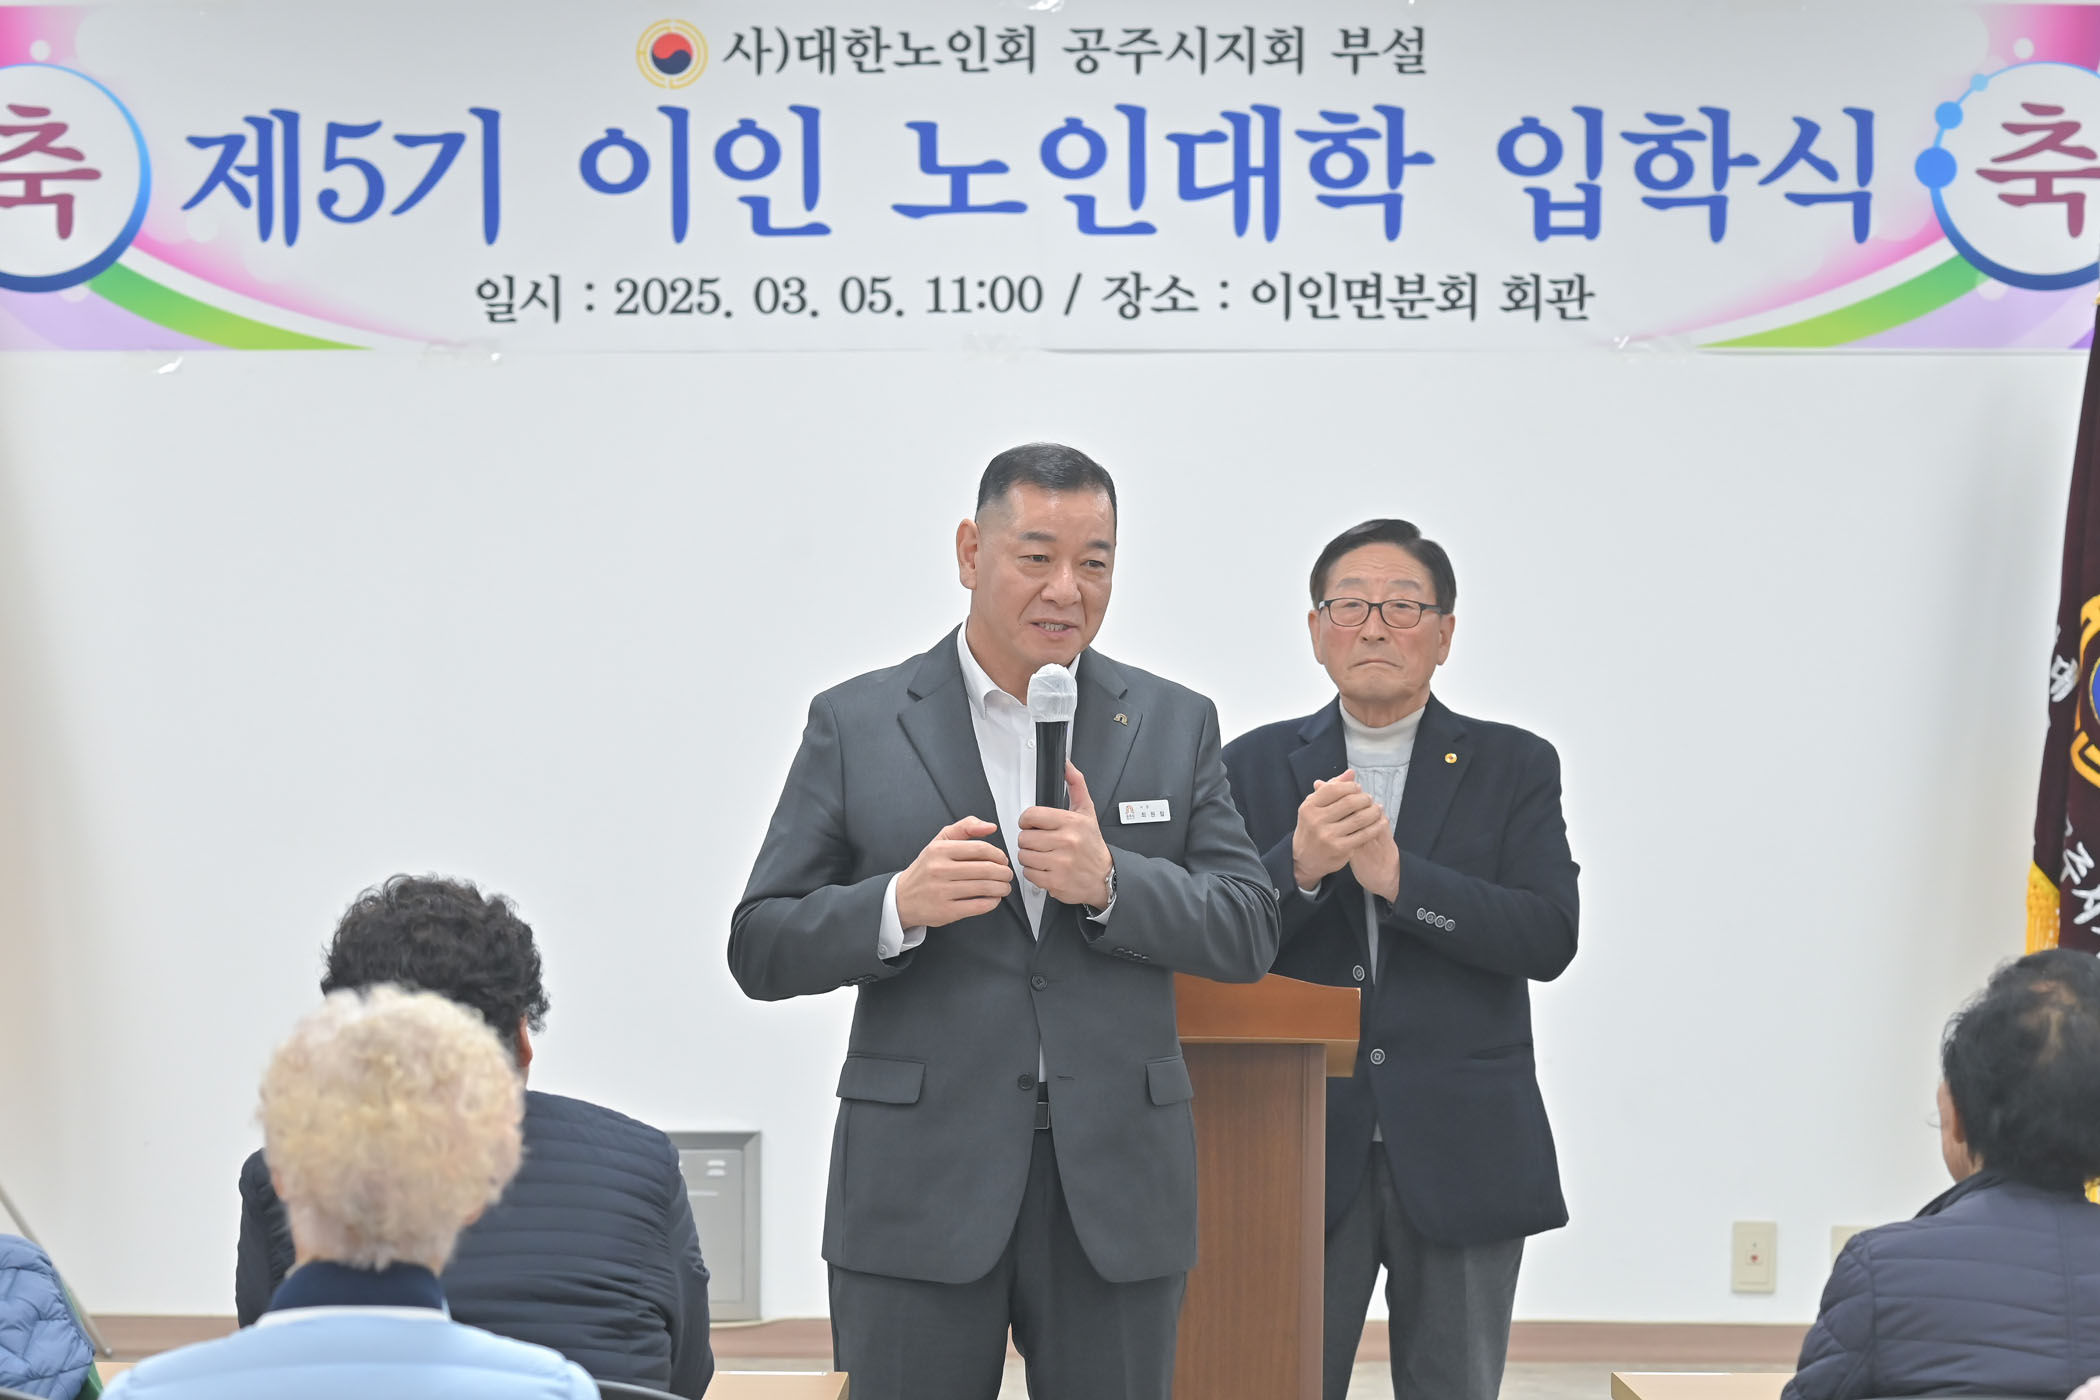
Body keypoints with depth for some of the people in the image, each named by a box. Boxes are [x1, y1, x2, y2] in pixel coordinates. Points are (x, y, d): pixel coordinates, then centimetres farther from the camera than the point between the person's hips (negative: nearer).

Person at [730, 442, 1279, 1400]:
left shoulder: (1176, 725, 9)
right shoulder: (855, 725, 3)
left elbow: (1249, 935, 3)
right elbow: (761, 951, 1)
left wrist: (1111, 881, -15)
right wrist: (900, 905, -18)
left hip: (1116, 1189, 2)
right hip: (919, 1189, -2)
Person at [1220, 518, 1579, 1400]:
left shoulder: (1515, 767, 5)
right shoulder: (1256, 766, 7)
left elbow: (1550, 938, -9)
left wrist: (1397, 876, -19)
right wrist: (1297, 866, -21)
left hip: (1462, 1155, 0)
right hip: (1304, 1152, 0)